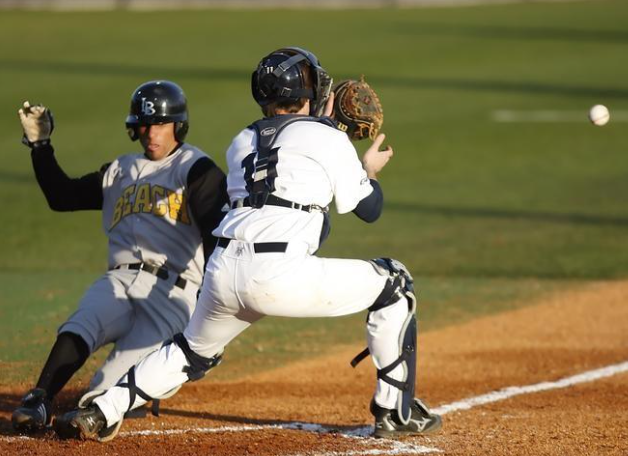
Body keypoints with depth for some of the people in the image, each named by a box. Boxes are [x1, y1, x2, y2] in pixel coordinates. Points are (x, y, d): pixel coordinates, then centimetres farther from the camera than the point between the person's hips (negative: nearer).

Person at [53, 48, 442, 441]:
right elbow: (369, 209, 16)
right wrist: (370, 170, 37)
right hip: (279, 276, -6)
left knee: (193, 352, 31)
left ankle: (100, 414, 20)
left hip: (223, 272, 6)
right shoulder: (327, 138, 9)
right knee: (393, 286, 12)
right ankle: (396, 414, 13)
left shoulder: (243, 143, 24)